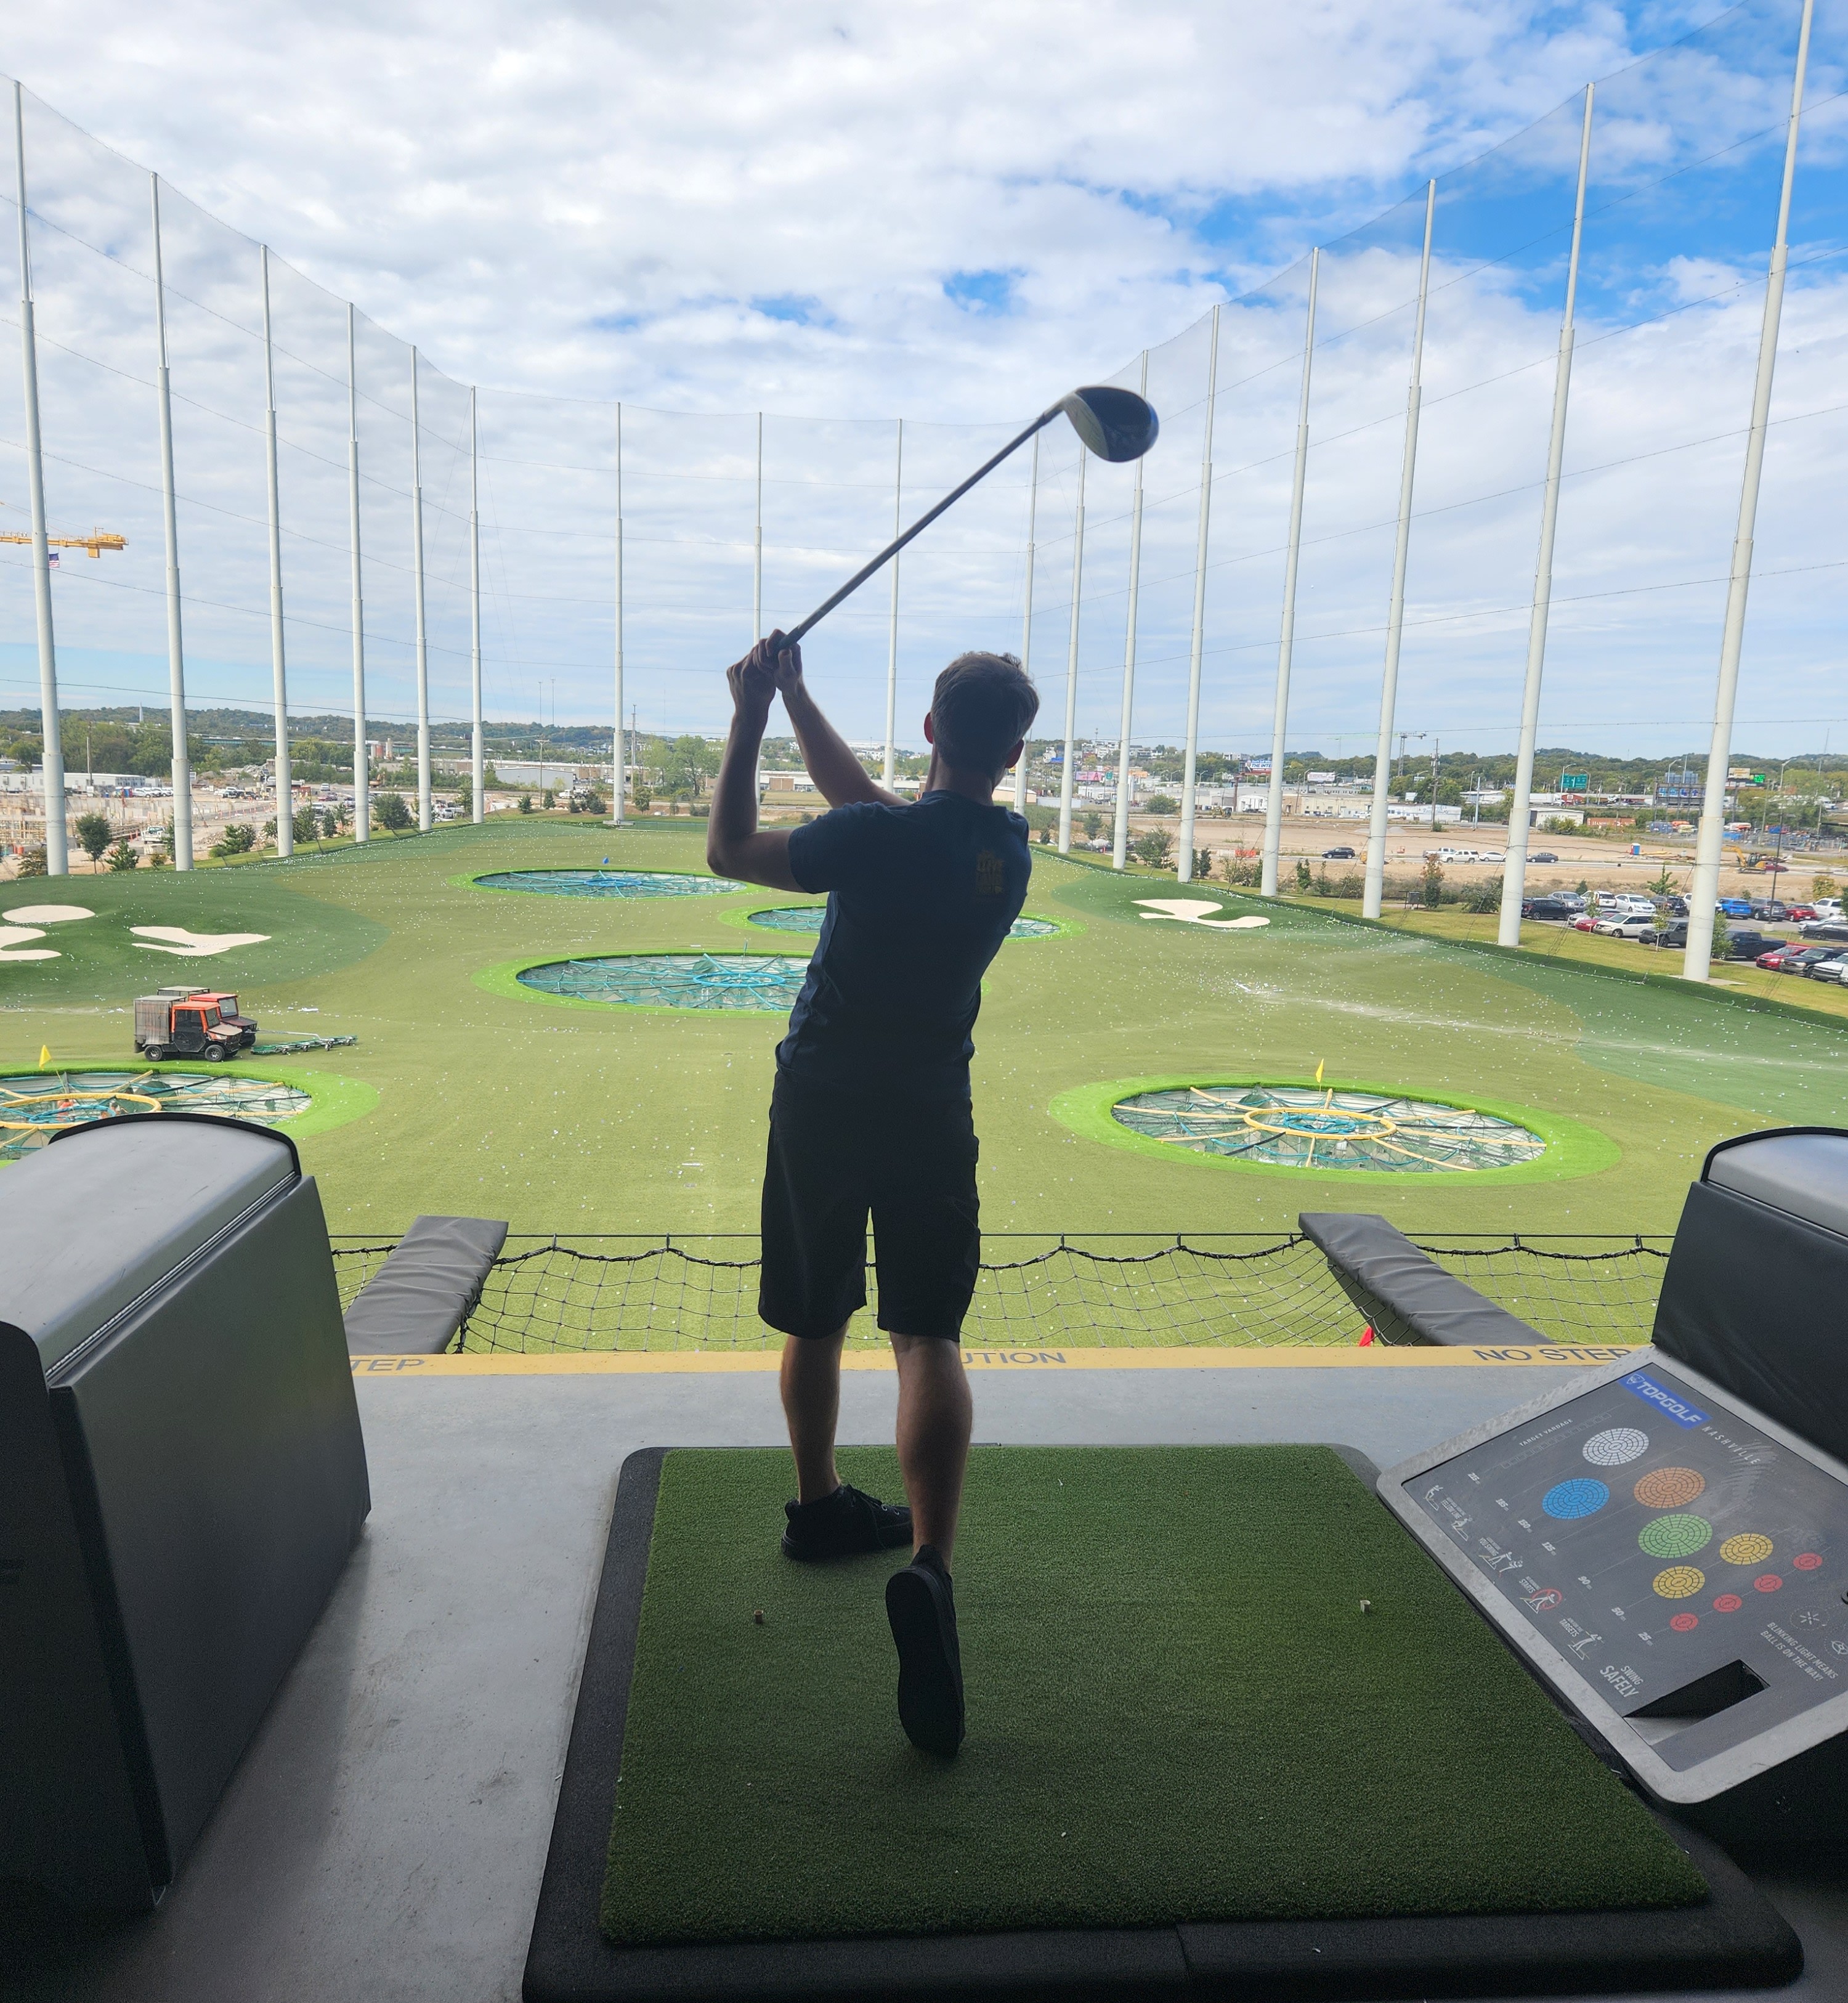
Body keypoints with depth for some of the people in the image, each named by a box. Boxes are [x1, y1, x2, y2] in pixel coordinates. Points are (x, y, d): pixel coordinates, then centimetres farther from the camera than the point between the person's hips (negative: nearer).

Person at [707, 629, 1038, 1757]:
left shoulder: (879, 839, -17)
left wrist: (752, 719, 0)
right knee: (929, 1336, -1)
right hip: (930, 1113, 2)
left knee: (816, 1322, 16)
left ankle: (820, 1506, 36)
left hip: (820, 1102, -1)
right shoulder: (1010, 849, 0)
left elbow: (729, 850, -4)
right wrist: (796, 701, 11)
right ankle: (930, 1566, -19)